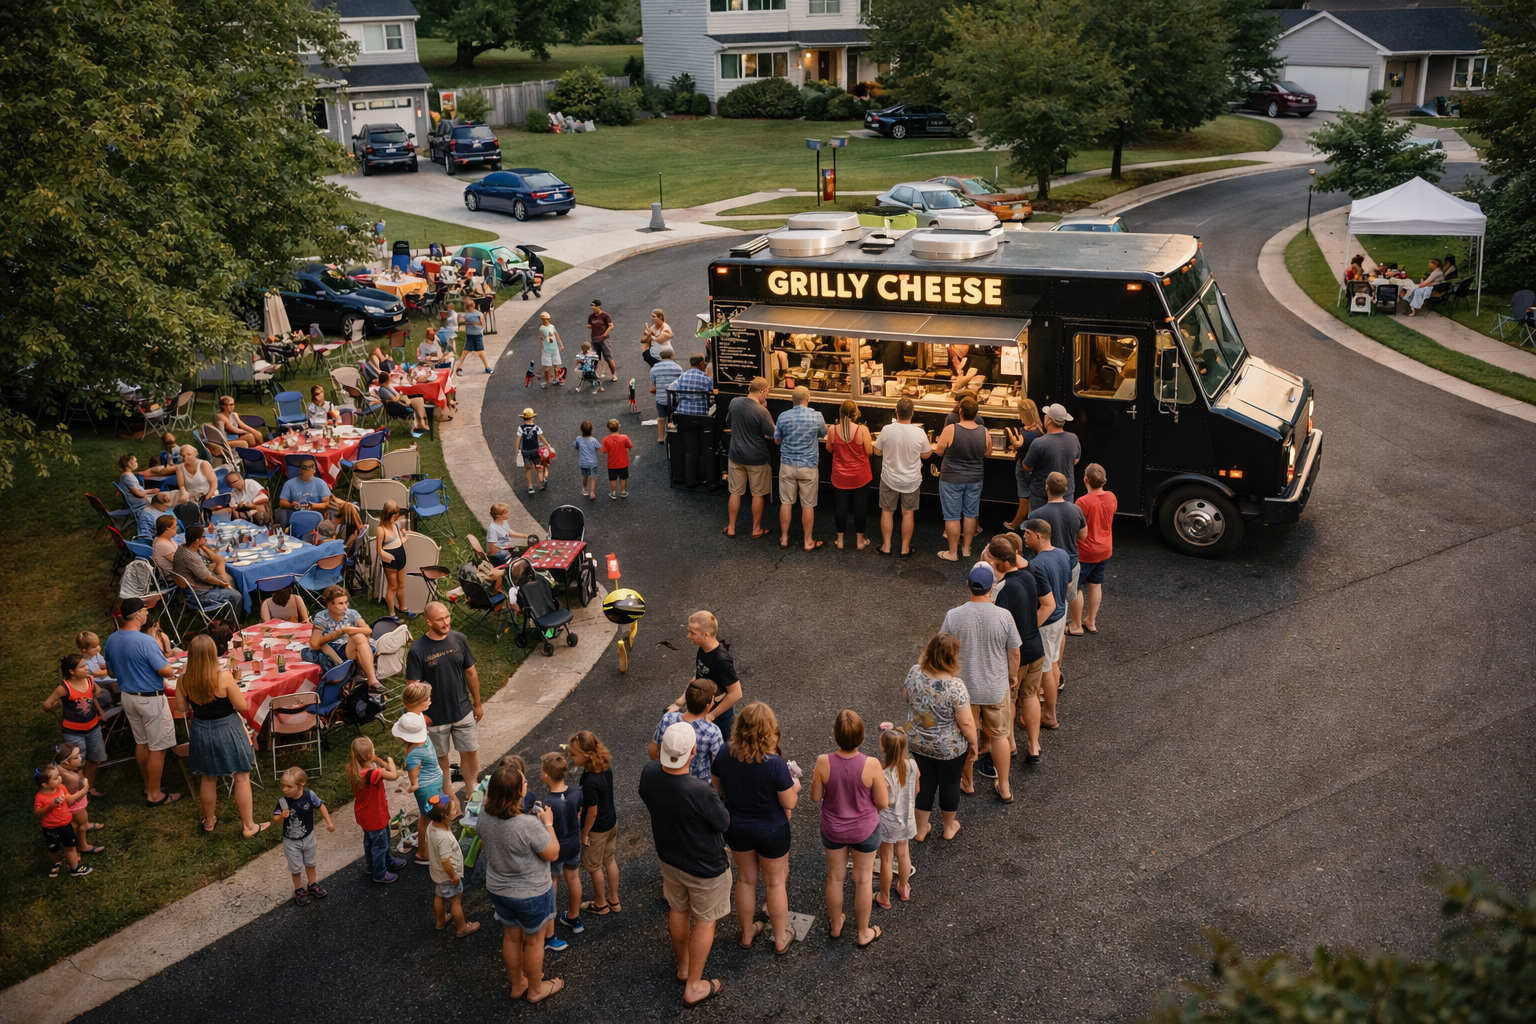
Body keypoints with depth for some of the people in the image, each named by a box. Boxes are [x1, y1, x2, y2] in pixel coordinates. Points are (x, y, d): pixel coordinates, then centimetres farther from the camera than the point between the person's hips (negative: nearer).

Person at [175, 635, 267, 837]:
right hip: (227, 731, -4)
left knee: (209, 778, 22)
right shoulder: (223, 676, -24)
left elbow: (181, 708, 3)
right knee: (241, 777, 9)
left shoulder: (184, 679, -11)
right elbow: (242, 706, -17)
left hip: (201, 732, 5)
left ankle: (208, 822, 38)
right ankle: (248, 826, 16)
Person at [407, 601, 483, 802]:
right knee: (440, 757, 16)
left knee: (470, 752, 11)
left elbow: (471, 673, 2)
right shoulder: (418, 649, -19)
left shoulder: (459, 639, -9)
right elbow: (413, 685, -14)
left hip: (463, 711, 3)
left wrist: (477, 703, 8)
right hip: (435, 716, -3)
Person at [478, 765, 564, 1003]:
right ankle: (535, 989, 40)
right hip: (531, 894, -5)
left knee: (511, 936, 26)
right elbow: (552, 854, -22)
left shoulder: (485, 814, -17)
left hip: (498, 889, 6)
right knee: (534, 941, 19)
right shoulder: (529, 824, -37)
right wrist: (548, 823, -12)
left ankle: (517, 984, 47)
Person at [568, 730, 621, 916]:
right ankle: (613, 900, 40)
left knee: (594, 867, 16)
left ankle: (600, 904, 35)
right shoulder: (605, 767, -11)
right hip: (611, 822, 8)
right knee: (610, 861, 23)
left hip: (597, 829, -8)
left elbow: (592, 812, -23)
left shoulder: (590, 782, -35)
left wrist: (585, 833, -11)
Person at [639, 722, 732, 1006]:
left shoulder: (648, 775, -22)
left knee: (678, 911, 27)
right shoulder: (701, 791, -39)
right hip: (705, 867, -5)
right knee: (705, 921, 17)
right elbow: (724, 823, -20)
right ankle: (693, 986, 31)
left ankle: (683, 966, 50)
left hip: (669, 858, 6)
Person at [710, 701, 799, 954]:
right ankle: (780, 939, 37)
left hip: (736, 827, 4)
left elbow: (718, 788, -3)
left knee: (745, 879, 25)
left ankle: (747, 933, 43)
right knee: (775, 883, 19)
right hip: (771, 830, -4)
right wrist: (794, 785, 1)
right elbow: (789, 803, -20)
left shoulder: (724, 753, -19)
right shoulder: (775, 763, -30)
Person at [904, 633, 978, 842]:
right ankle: (949, 827, 42)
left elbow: (909, 700, 3)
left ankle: (921, 829, 38)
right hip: (949, 748, -4)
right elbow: (966, 722, -21)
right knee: (950, 784, 20)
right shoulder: (955, 686, -32)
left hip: (918, 743, 4)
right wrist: (973, 742, -6)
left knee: (925, 782, 23)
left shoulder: (914, 672, -17)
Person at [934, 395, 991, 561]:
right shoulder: (984, 432, -9)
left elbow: (939, 451, -8)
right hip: (974, 479, 4)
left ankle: (952, 553, 13)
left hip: (952, 479, -3)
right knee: (970, 514, 17)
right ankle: (966, 548, 28)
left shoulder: (950, 429, -21)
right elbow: (988, 453, 7)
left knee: (952, 516, 6)